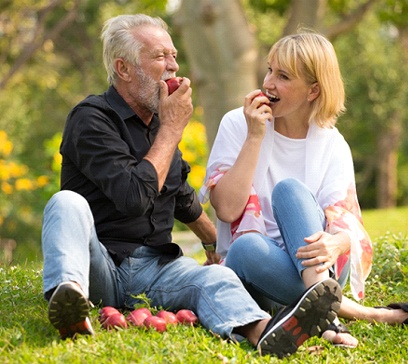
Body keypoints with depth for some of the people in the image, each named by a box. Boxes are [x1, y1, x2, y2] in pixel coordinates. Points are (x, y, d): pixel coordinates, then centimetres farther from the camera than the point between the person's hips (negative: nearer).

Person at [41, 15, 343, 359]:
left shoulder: (160, 118, 16)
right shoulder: (91, 119, -8)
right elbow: (135, 196, -22)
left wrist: (216, 242, 43)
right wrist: (172, 128, -11)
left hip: (154, 266, 5)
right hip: (99, 264, -5)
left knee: (216, 277, -26)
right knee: (68, 203, -33)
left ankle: (263, 331, -61)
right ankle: (67, 293, -64)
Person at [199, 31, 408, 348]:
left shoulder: (332, 145, 2)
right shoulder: (237, 125, 0)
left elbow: (348, 227, -8)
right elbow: (227, 209, -12)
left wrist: (335, 243, -33)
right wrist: (255, 137, -17)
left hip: (317, 267, 1)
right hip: (254, 267, -1)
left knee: (288, 188, -28)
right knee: (246, 247, -36)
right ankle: (344, 308, -36)